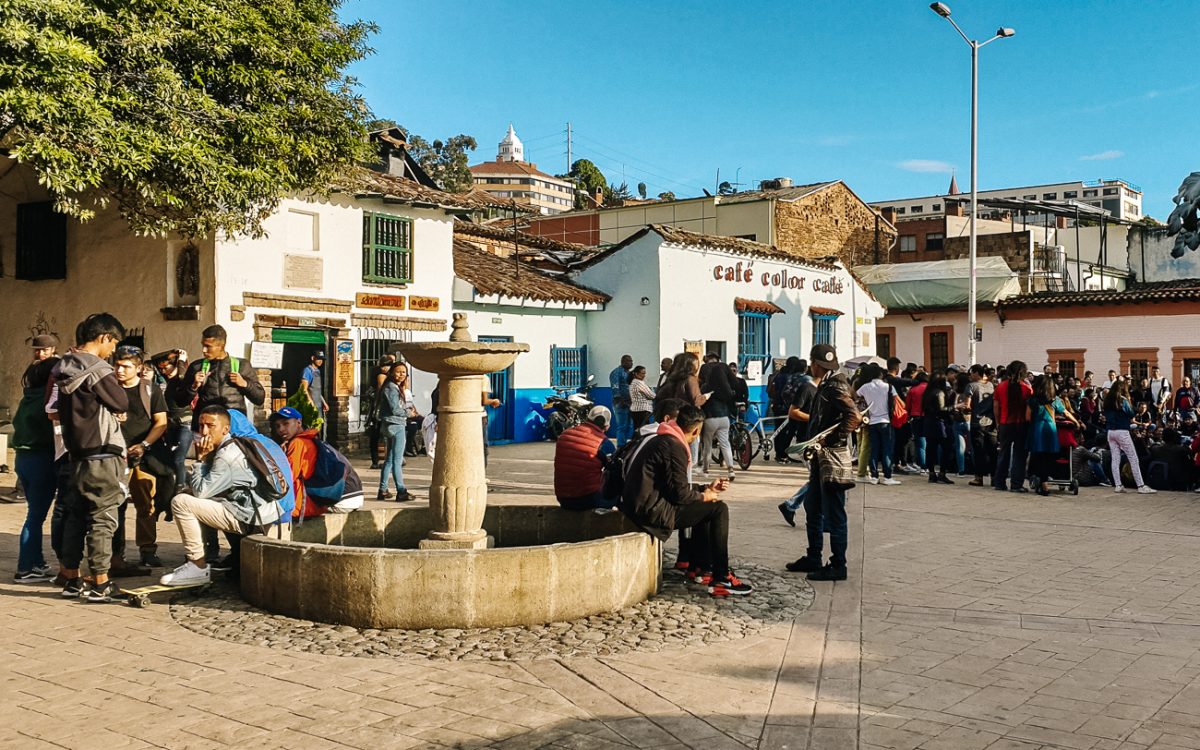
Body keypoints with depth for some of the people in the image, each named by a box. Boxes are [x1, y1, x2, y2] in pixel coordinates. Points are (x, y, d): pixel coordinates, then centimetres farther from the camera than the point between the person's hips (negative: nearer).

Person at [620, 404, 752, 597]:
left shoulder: (660, 440, 17)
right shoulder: (675, 447, -15)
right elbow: (680, 492, -17)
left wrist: (707, 488, 26)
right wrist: (703, 496, 1)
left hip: (640, 507, 10)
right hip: (652, 511, -10)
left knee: (704, 508, 25)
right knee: (718, 509, -8)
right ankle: (721, 579, -6)